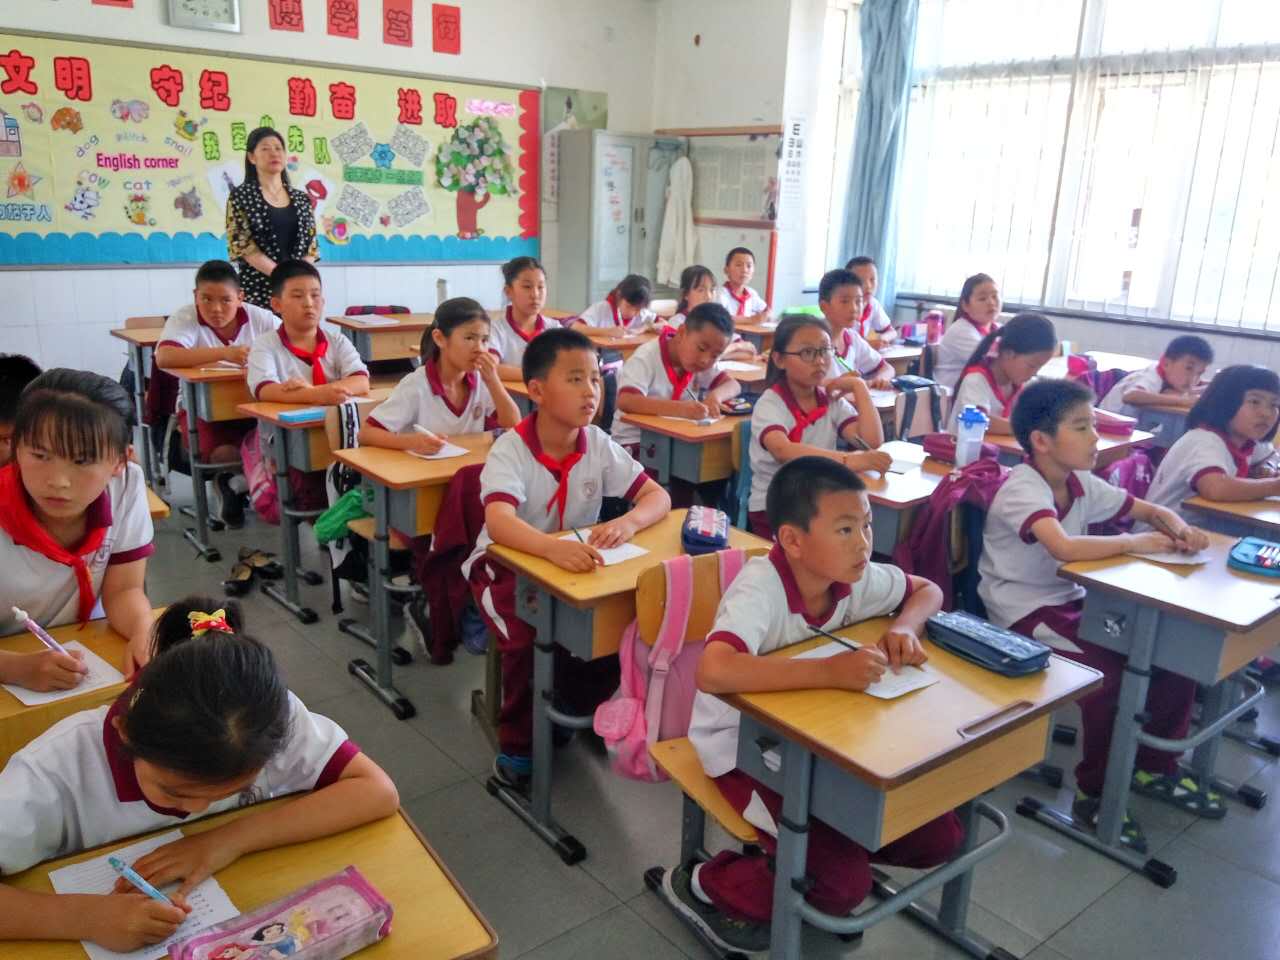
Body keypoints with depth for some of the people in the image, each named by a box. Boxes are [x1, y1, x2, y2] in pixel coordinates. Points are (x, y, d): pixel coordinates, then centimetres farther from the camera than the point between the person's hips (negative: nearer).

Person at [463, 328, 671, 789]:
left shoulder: (599, 444, -8)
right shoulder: (511, 449, -21)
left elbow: (658, 496, -7)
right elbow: (499, 524, -38)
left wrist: (628, 522, -31)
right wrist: (554, 547, -58)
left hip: (577, 563, 4)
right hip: (507, 564, -4)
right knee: (530, 638, -30)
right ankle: (516, 746, -5)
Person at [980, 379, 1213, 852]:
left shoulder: (1080, 483, 4)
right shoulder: (1023, 489, -21)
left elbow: (1146, 509, 18)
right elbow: (1064, 547, -38)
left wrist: (1177, 527, -6)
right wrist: (1132, 542, -23)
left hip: (1072, 599, 8)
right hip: (1024, 611, -8)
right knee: (1111, 671, -27)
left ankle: (1154, 766, 20)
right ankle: (1095, 792, -4)